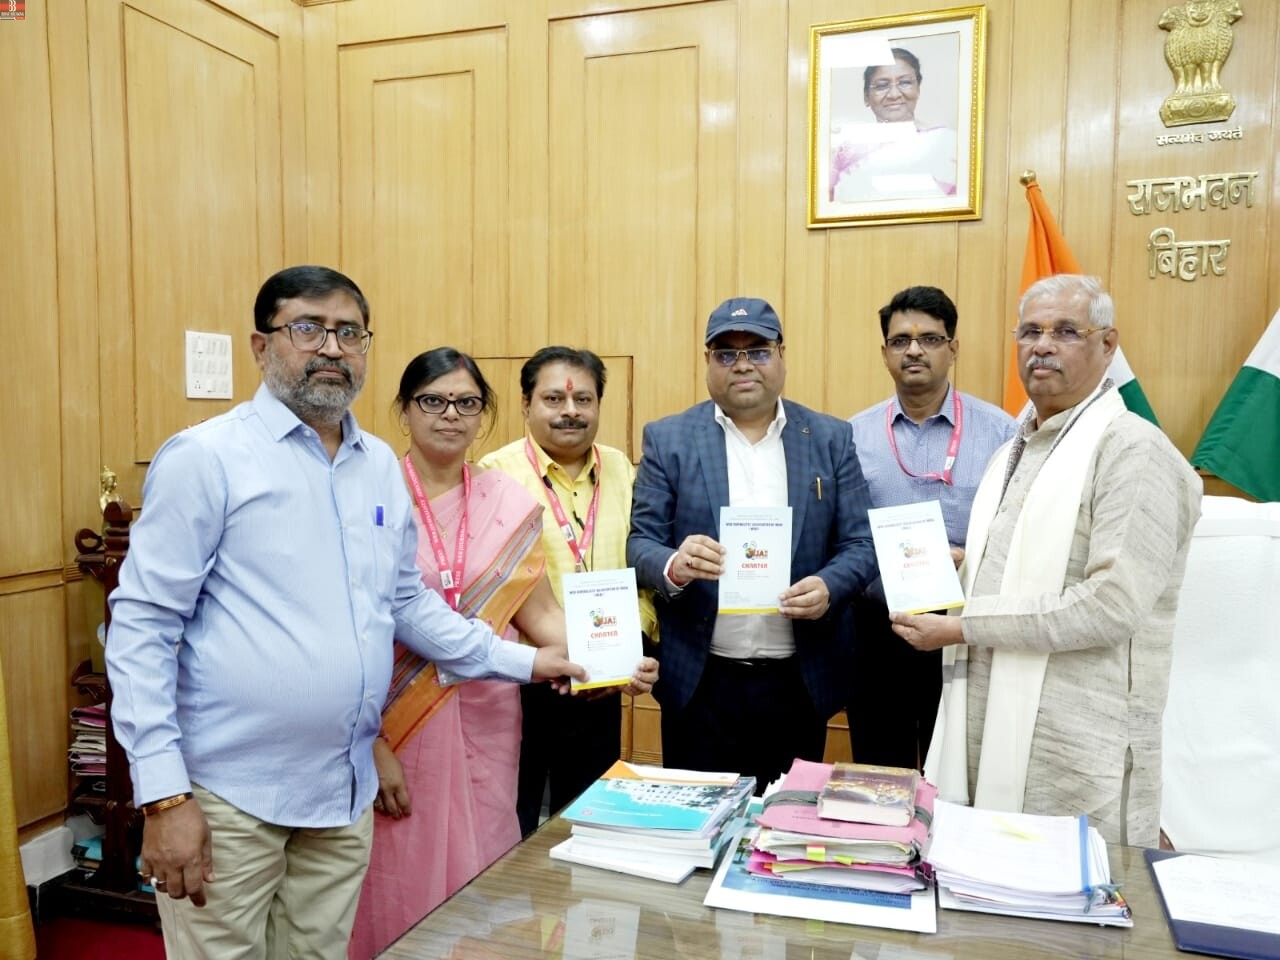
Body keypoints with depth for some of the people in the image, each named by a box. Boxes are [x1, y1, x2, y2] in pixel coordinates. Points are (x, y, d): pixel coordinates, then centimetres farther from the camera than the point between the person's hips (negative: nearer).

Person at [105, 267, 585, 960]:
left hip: (346, 792, 5)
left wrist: (523, 661, 11)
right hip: (228, 796, -5)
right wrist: (163, 796, -15)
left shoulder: (381, 466, 8)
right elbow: (142, 625, -10)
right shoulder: (206, 457, -9)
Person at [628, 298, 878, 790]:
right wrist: (675, 565, -23)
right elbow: (640, 543, -1)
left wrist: (828, 586, -19)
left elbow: (860, 543, 2)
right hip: (700, 682, -1)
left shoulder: (831, 438, 4)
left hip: (800, 682, 1)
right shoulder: (668, 438, 1)